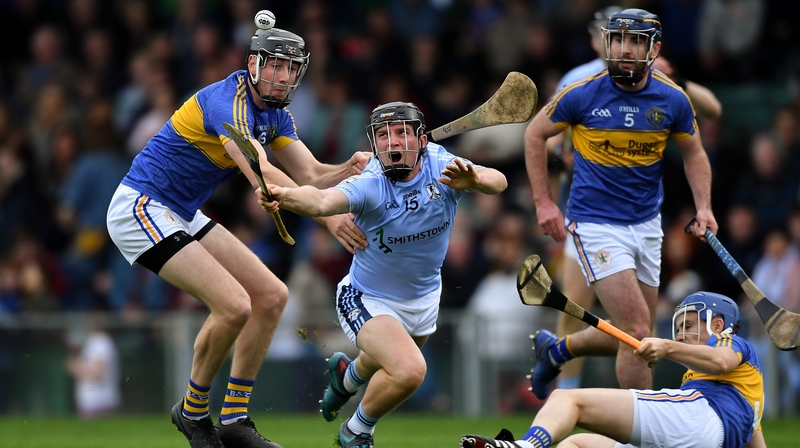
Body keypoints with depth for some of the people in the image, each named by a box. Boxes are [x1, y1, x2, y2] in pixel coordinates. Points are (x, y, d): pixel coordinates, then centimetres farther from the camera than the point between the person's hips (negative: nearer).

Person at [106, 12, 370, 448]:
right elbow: (262, 176, -34)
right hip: (141, 210, -10)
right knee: (234, 305, -22)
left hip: (183, 216, 10)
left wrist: (350, 169, -18)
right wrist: (327, 216, -41)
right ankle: (193, 411, 0)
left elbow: (310, 175, 4)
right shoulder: (227, 101, -23)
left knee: (271, 295, 4)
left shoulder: (274, 113, 8)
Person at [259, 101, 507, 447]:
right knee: (410, 370, -28)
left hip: (424, 298, 6)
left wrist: (474, 180, -54)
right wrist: (284, 196, -71)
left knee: (393, 367, 30)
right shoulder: (369, 186, -31)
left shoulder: (442, 168, -19)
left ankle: (347, 375, 67)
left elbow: (498, 182, -30)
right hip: (369, 300, -6)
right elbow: (322, 201, -49)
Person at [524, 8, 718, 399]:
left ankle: (555, 349, 38)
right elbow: (535, 134, 4)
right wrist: (542, 202, 0)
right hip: (595, 225, -5)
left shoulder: (672, 100, -3)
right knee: (638, 331, -16)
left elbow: (693, 153, 13)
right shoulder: (582, 95, -12)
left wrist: (703, 206, -2)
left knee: (633, 339, 13)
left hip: (646, 226, 5)